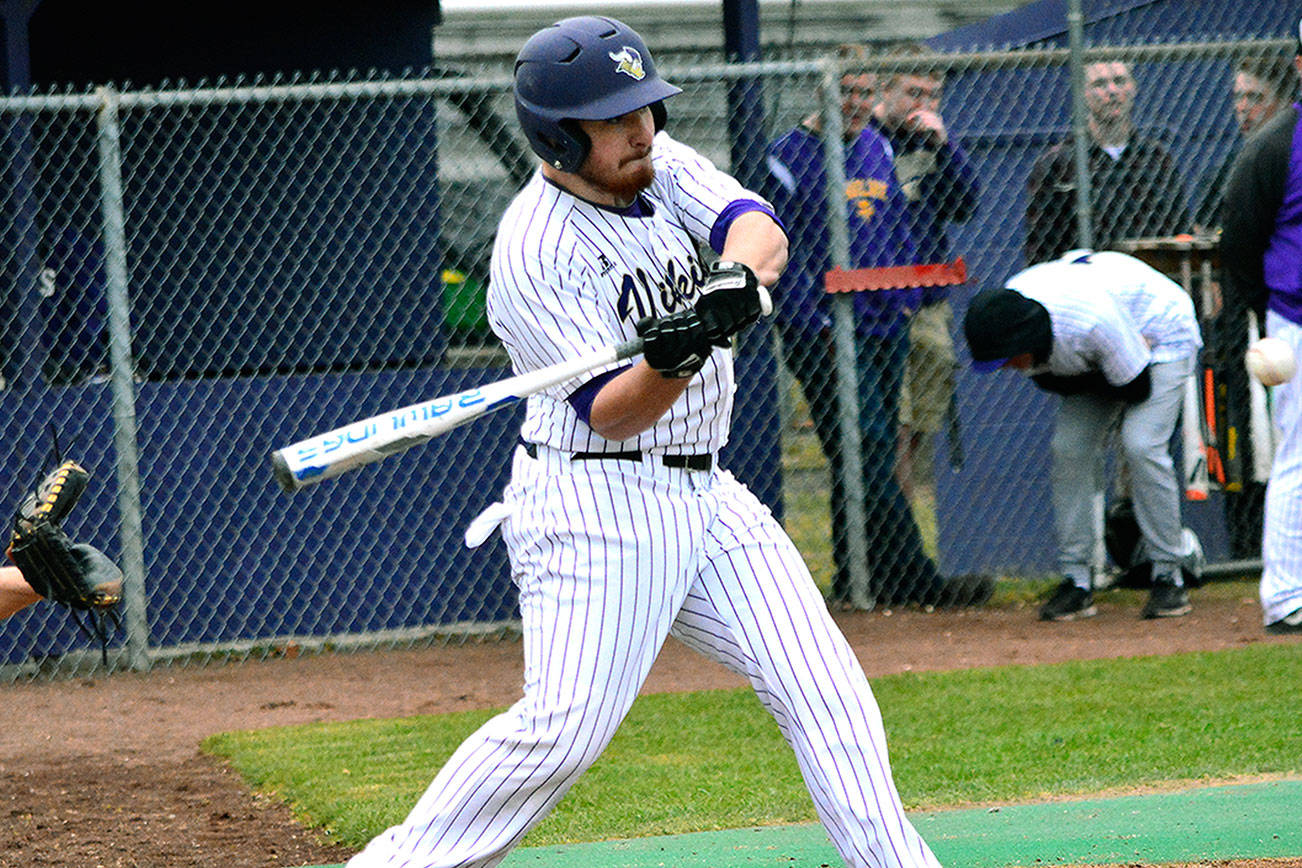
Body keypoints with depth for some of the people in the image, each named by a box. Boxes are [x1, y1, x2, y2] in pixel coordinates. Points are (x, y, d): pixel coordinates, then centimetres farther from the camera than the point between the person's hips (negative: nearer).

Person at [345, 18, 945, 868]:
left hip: (705, 495, 8)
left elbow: (760, 226, -10)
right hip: (596, 503, -8)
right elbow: (610, 414, -20)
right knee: (565, 727, -17)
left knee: (823, 682, 3)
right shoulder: (533, 254, -17)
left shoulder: (661, 165, 5)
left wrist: (738, 275, -32)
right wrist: (672, 363, -40)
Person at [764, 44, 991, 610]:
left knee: (877, 454, 8)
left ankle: (855, 584, 14)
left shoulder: (876, 147, 15)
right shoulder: (791, 156, -7)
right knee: (866, 456, -11)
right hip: (828, 335, -7)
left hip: (886, 326, 7)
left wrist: (905, 301, 11)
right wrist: (816, 327, -14)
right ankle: (914, 580, -14)